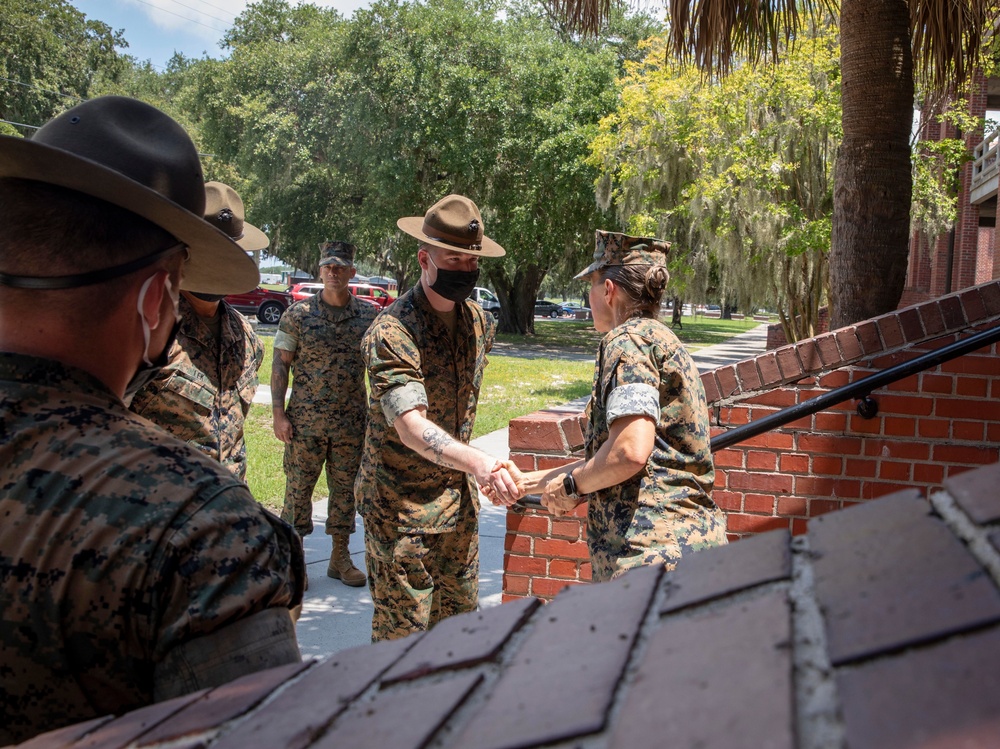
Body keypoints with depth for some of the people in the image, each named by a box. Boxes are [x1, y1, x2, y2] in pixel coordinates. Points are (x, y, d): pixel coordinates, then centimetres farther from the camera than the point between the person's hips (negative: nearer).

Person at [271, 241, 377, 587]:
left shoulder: (370, 314, 3)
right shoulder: (298, 314, -3)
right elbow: (280, 364, -2)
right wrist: (279, 414, -9)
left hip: (352, 422, 2)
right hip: (305, 419, -2)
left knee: (345, 488, 10)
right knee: (298, 487, 4)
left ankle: (340, 558, 23)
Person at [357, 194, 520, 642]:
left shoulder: (481, 324, 4)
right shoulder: (391, 332, -21)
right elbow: (410, 425, -32)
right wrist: (476, 462, -47)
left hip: (459, 497, 7)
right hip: (401, 503, -7)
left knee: (459, 617, 17)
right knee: (402, 630, 1)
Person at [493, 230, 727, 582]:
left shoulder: (629, 339, -8)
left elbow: (630, 452, -22)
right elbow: (608, 460, 25)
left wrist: (570, 485, -4)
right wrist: (526, 481, 29)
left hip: (654, 552, -10)